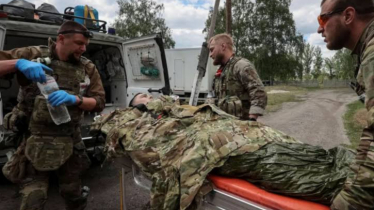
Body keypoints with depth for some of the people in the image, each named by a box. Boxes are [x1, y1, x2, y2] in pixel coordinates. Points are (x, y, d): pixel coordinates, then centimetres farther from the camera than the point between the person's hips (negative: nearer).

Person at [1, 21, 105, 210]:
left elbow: (99, 102, -3)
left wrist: (74, 99, -22)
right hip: (35, 142, -2)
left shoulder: (87, 68, 0)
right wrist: (18, 63, -25)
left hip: (69, 142, 2)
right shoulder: (33, 55, -5)